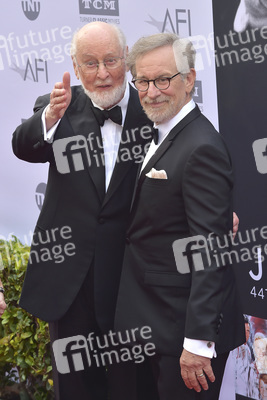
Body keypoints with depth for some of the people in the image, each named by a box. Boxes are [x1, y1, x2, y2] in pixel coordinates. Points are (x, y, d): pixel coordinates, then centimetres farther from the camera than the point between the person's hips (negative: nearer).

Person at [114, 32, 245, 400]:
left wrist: (198, 341, -24)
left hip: (185, 326, -9)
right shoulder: (164, 137, 11)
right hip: (156, 323, 9)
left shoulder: (202, 148, -20)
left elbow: (211, 254, -24)